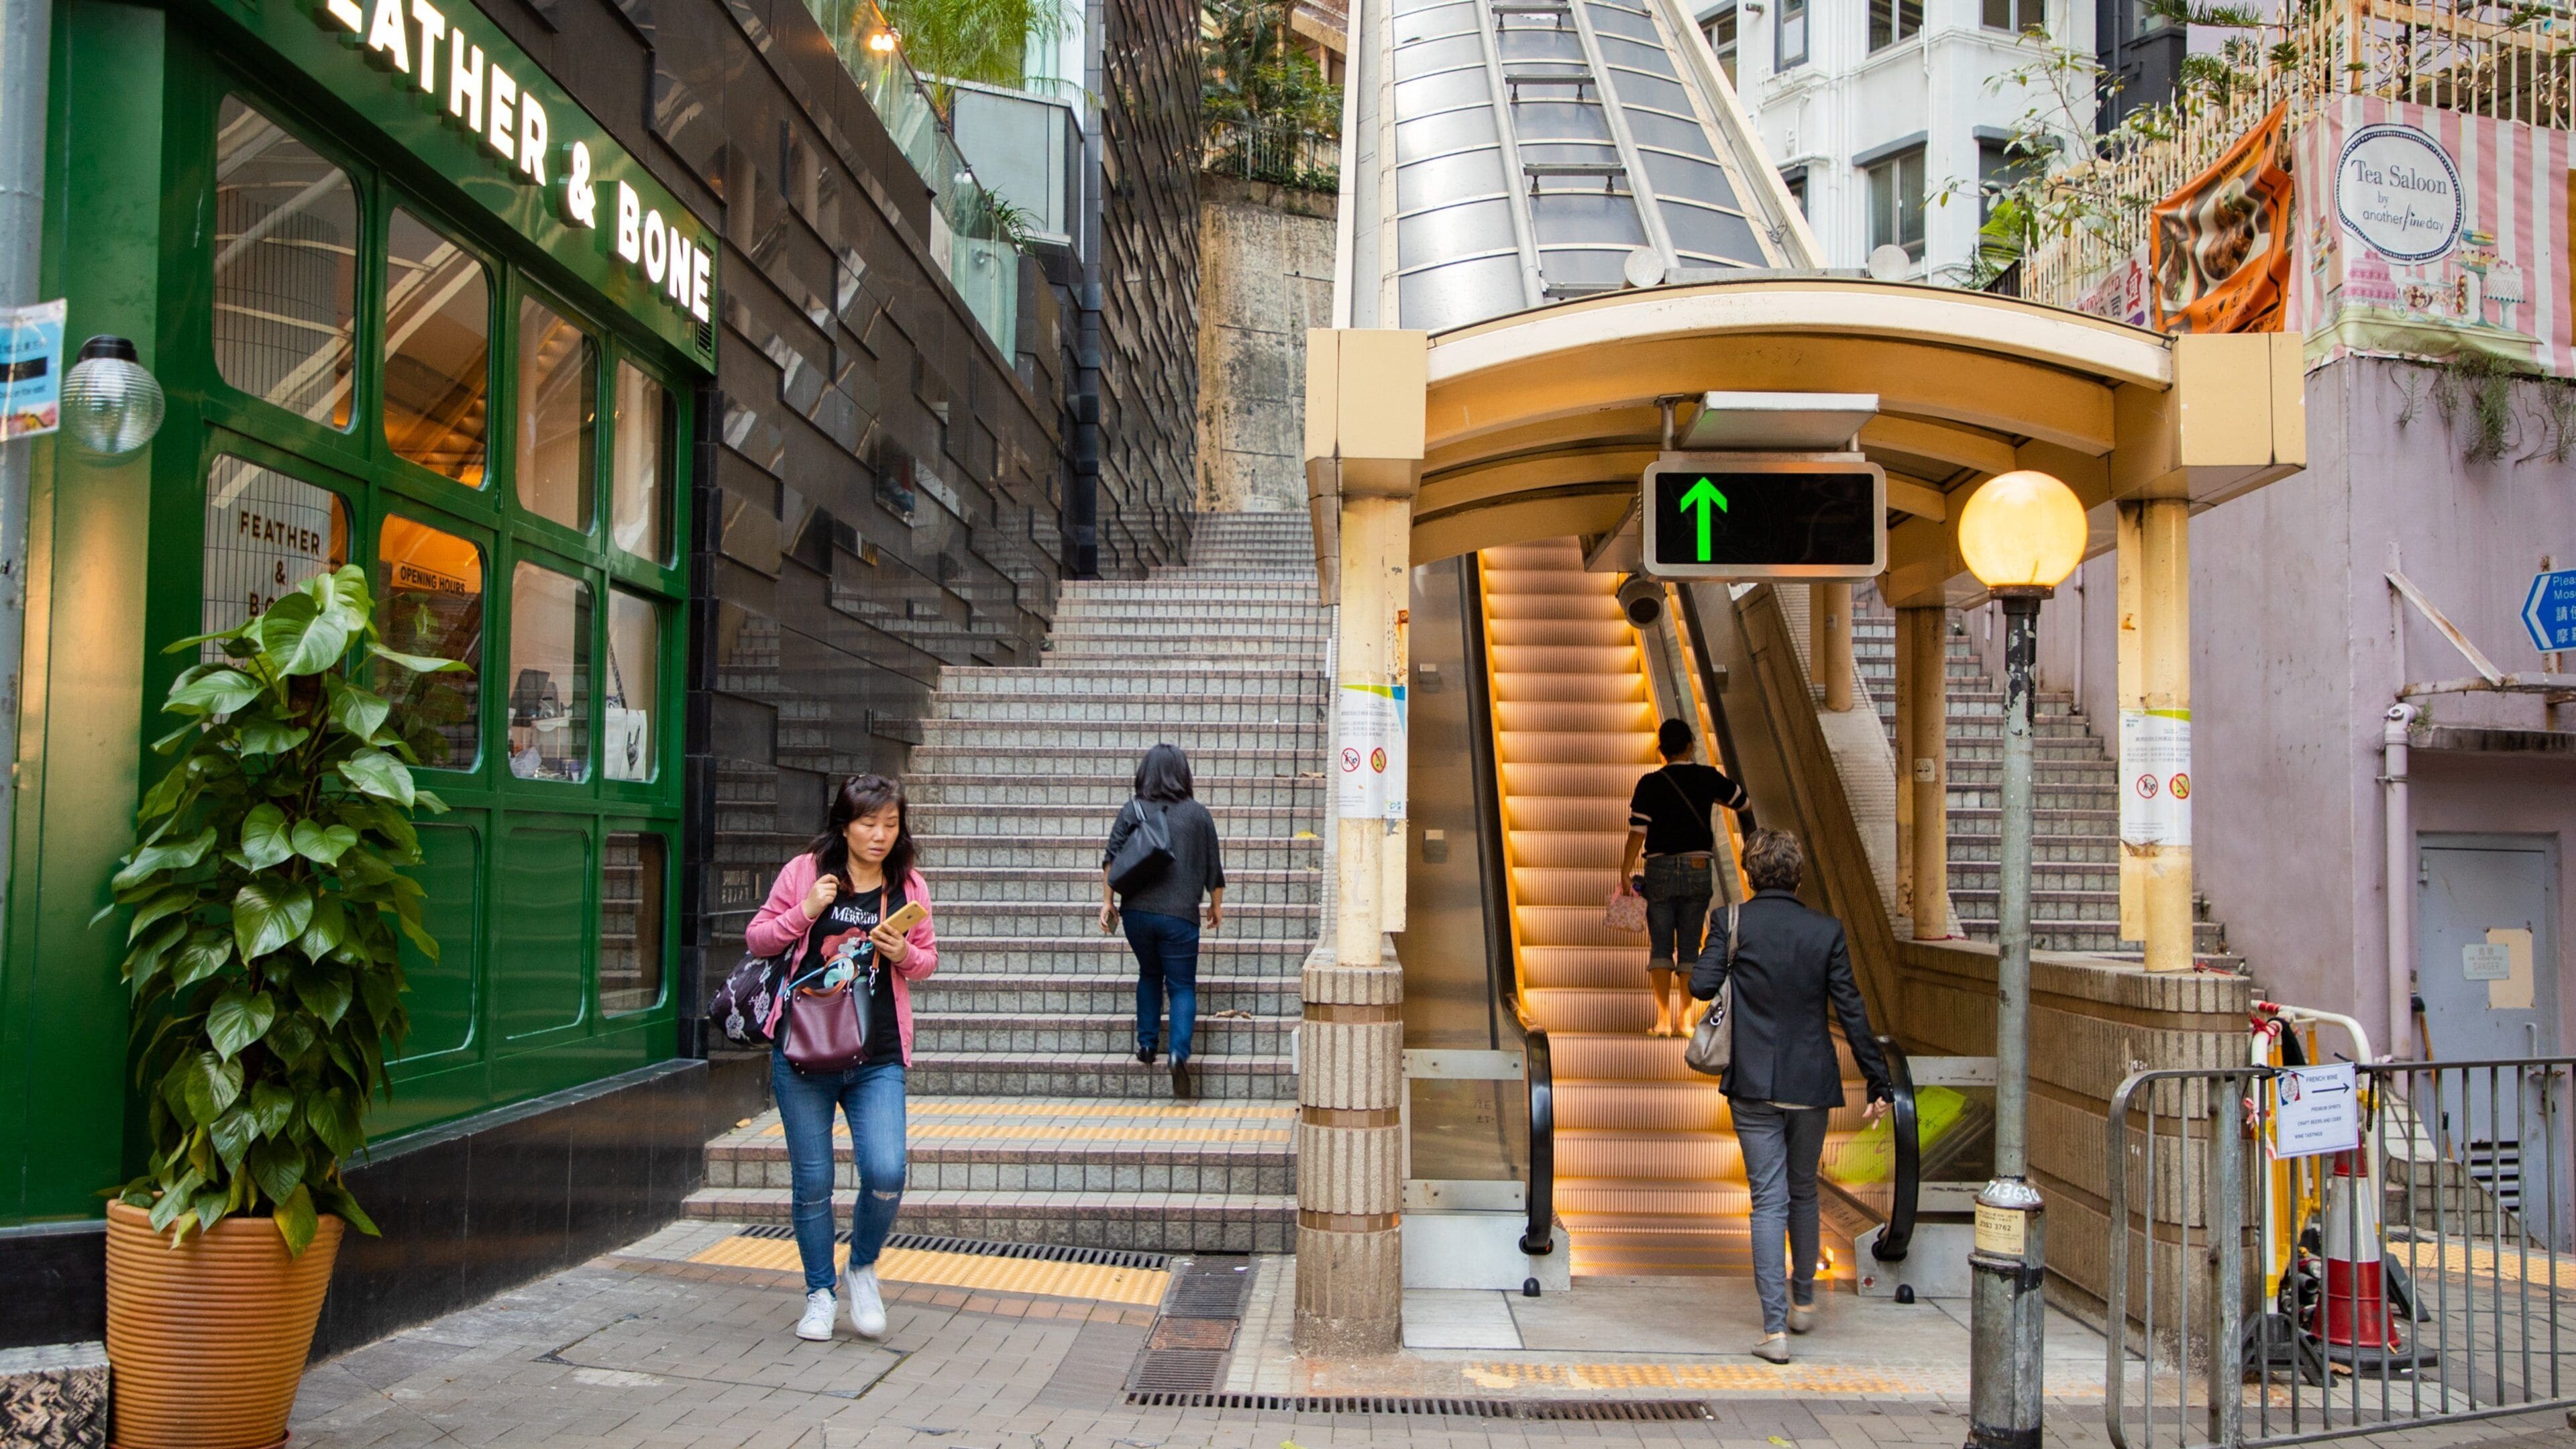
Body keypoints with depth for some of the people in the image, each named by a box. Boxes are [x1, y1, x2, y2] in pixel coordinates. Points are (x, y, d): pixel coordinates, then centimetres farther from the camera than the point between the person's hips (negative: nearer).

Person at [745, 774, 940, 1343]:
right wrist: (804, 912, -12)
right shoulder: (805, 872, 0)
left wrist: (905, 955, -7)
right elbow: (757, 938, 5)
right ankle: (820, 1293, 25)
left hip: (878, 1060, 1)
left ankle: (864, 1267, 17)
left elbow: (928, 958, 16)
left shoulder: (908, 887, 5)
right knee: (812, 1182, 6)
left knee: (886, 1175, -12)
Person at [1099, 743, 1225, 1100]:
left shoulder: (1133, 810, 5)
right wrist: (1217, 906, 20)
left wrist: (1107, 902, 5)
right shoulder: (1197, 813, 4)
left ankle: (1146, 1044, 21)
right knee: (1182, 985, 3)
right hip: (1180, 914, -2)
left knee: (1149, 975, 24)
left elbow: (1111, 859, -1)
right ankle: (1179, 1052, -17)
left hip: (1136, 910, 2)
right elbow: (1213, 867, 8)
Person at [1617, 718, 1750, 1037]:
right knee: (1690, 946, 7)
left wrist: (1625, 873, 0)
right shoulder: (1708, 778, 2)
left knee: (1660, 946, 4)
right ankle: (1684, 1018, 5)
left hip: (1661, 870, -2)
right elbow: (1744, 801, 19)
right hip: (1698, 870, 2)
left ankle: (1663, 1018, -2)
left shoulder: (1650, 783, -5)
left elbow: (1637, 832, -8)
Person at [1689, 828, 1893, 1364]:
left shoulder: (1732, 922, -6)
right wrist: (1878, 1083, 3)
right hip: (1811, 1084, 2)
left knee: (1768, 1200, 0)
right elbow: (1850, 1010, -2)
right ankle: (1803, 1302, 34)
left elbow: (1702, 985, -13)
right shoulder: (1826, 931, -3)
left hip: (1754, 1084, -1)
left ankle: (1775, 1328, -6)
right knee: (1803, 1192, 20)